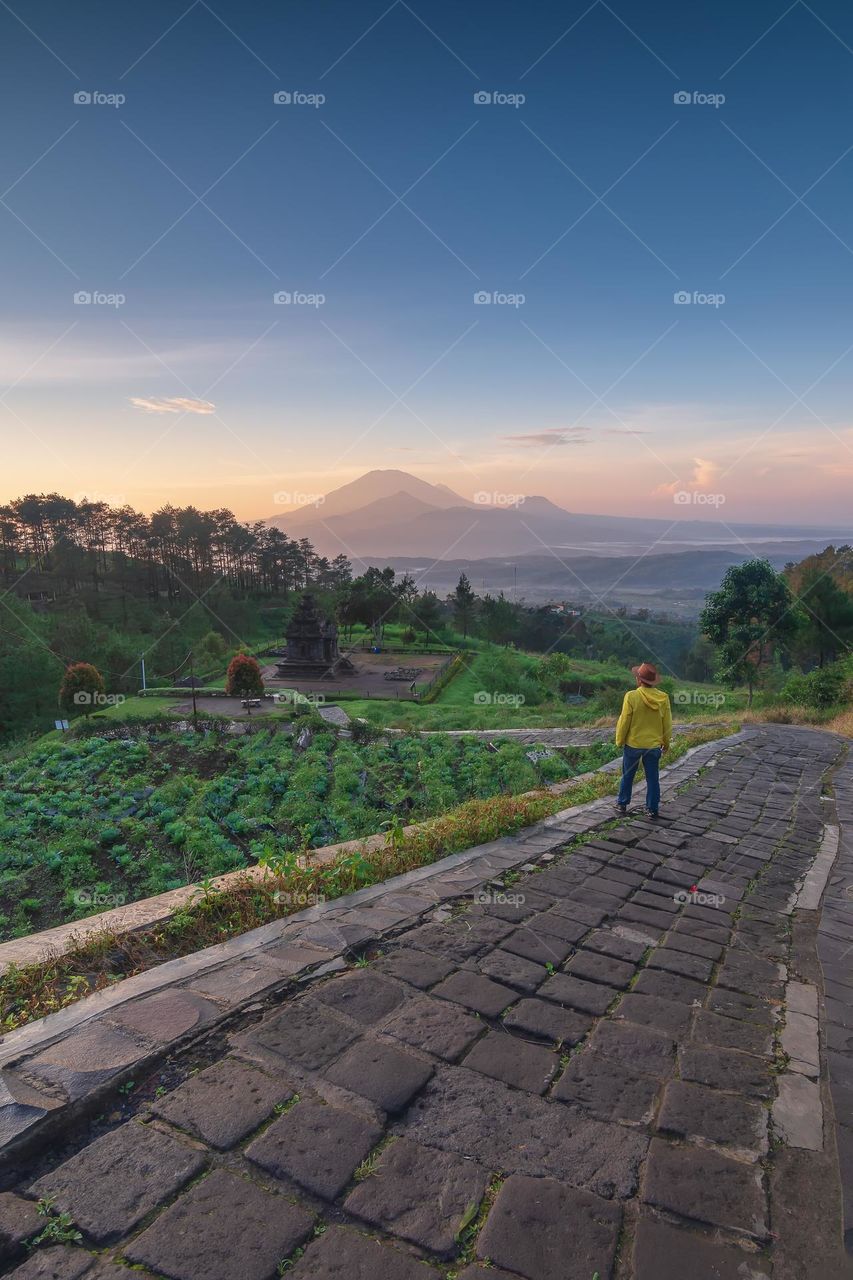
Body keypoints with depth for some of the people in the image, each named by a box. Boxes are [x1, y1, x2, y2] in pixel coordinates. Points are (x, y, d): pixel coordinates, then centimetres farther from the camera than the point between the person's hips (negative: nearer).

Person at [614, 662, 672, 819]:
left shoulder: (631, 696, -18)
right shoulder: (663, 698, -8)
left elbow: (624, 722, -12)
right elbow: (667, 724, 1)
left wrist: (619, 741, 2)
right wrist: (666, 742, 16)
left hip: (633, 744, -2)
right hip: (654, 745, 2)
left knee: (627, 776, 15)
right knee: (652, 778, 13)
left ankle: (622, 805, 26)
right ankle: (653, 809, 18)